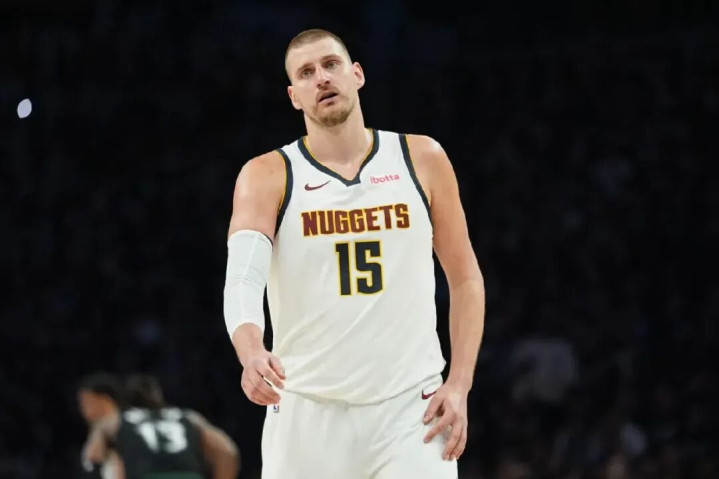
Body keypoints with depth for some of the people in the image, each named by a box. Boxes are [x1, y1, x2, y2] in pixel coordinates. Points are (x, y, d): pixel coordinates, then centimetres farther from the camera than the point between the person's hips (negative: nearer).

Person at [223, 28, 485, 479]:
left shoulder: (421, 159, 5)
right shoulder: (267, 176, -1)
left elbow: (466, 278, 11)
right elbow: (243, 276, -18)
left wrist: (459, 384, -1)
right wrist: (252, 353, -39)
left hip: (410, 408, 0)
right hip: (307, 412, 0)